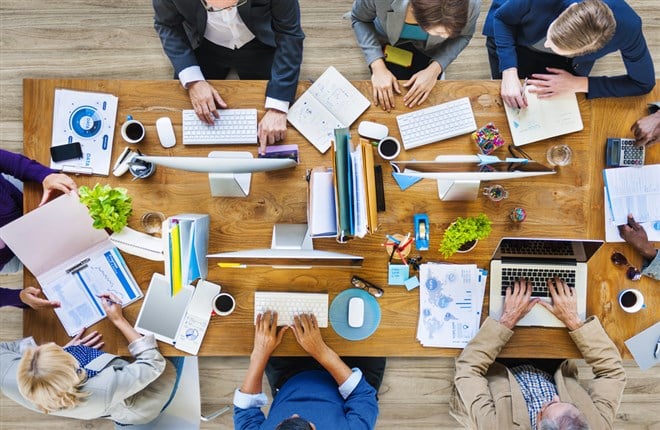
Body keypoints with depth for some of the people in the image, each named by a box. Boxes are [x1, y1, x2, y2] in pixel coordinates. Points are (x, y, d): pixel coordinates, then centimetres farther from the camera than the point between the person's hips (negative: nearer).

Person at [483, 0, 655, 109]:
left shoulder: (628, 28, -39)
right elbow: (502, 18, -24)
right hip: (511, 38, -1)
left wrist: (577, 84, -32)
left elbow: (644, 83, -23)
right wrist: (509, 73, -37)